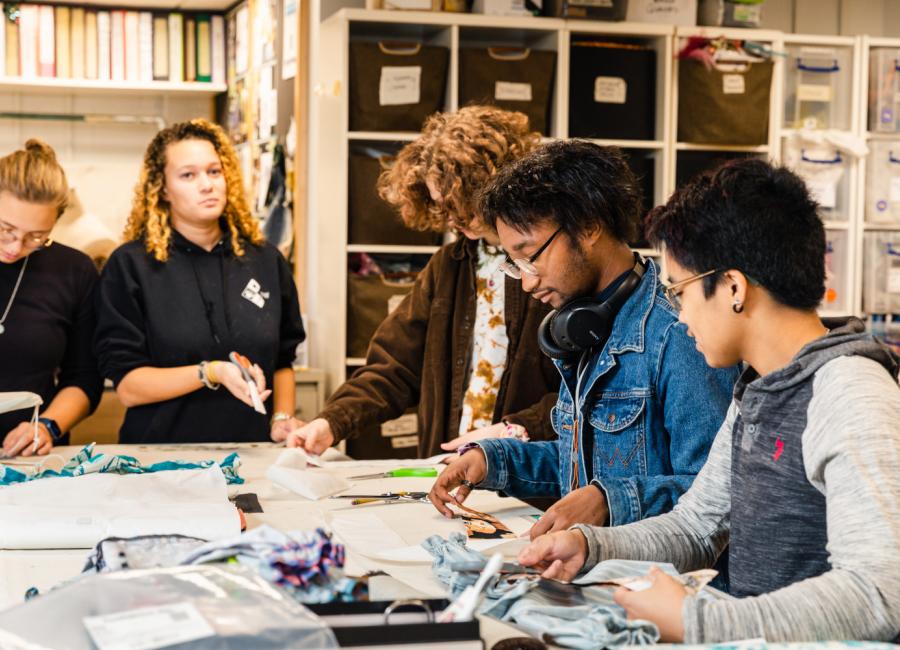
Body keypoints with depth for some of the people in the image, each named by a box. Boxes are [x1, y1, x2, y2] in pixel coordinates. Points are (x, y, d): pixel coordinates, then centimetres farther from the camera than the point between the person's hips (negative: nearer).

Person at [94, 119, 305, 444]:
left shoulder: (267, 262, 11)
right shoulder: (130, 264, 0)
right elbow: (127, 385, -6)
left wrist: (283, 418, 6)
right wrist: (210, 373, -17)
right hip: (161, 456, -2)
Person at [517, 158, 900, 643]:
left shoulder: (850, 394, -18)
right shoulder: (756, 393, 12)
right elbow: (695, 526, 20)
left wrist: (690, 622, -28)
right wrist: (588, 546, 3)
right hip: (753, 636, 7)